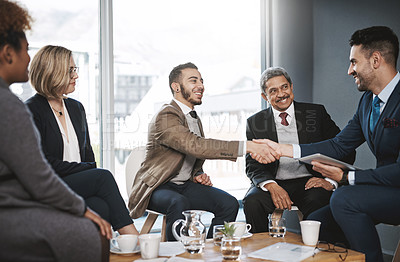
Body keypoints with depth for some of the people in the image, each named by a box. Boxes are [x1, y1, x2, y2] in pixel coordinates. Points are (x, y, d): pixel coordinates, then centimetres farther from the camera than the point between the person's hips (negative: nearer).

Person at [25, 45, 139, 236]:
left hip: (81, 187, 6)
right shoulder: (31, 111, -5)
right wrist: (87, 170, -13)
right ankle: (130, 233, -25)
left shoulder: (76, 107, 18)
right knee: (103, 176, -27)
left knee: (103, 207, -28)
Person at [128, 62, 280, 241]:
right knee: (179, 203, -38)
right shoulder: (166, 116, -17)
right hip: (158, 186, -7)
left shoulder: (195, 119, 13)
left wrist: (198, 175, 1)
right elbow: (196, 146, -33)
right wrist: (246, 147, -39)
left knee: (229, 203, -13)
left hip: (185, 185, 8)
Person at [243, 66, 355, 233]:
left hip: (309, 182, -1)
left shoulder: (316, 113, 6)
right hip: (274, 183, 1)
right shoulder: (255, 122, 7)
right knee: (252, 202, -29)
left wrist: (330, 181, -9)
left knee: (318, 200, -33)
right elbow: (253, 165, 2)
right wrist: (271, 186, -18)